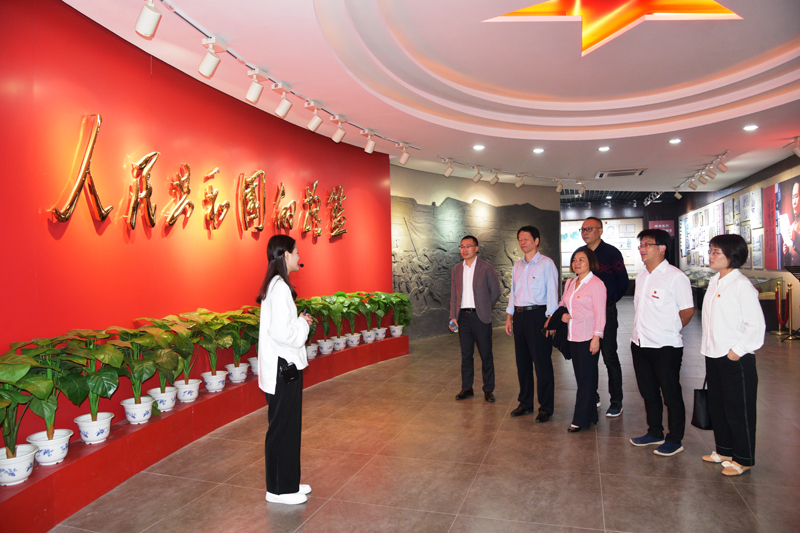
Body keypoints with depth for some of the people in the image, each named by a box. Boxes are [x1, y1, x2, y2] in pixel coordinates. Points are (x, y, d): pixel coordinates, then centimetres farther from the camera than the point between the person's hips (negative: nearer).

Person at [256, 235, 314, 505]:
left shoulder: (275, 285, 12)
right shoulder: (280, 287, -20)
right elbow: (280, 331, -27)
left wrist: (300, 321, 7)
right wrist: (303, 323, -11)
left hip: (282, 366, 10)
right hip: (283, 367, -10)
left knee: (287, 425, 18)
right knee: (282, 427, 2)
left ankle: (288, 482, 30)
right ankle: (279, 489, 17)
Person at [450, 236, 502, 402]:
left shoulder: (486, 268, -3)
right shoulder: (457, 269, 9)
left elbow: (495, 292, 2)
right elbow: (453, 295, 11)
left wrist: (484, 309, 4)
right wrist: (453, 316, 3)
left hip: (480, 317, -4)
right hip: (463, 317, 4)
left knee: (486, 354, 4)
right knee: (466, 354, 11)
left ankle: (488, 390, 15)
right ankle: (466, 388, 21)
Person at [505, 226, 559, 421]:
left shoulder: (546, 263, -5)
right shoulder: (517, 265, 15)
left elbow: (552, 292, -9)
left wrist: (550, 319, -15)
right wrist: (509, 317, 14)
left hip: (537, 314, -6)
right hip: (519, 316, 7)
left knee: (542, 364, -1)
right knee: (522, 362, 12)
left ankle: (546, 408, 9)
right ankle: (525, 403, 24)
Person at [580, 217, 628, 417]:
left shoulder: (611, 252, -7)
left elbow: (622, 282, -3)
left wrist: (608, 301, 2)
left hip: (606, 311, -5)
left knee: (610, 357, 0)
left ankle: (616, 402, 11)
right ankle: (592, 396, 25)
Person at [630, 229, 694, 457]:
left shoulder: (675, 277, -13)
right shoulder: (642, 276, 10)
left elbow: (688, 310, -9)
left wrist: (670, 330, 1)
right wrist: (643, 332, 12)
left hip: (665, 346, -7)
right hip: (640, 343, 7)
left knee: (671, 395, 6)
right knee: (648, 393, 17)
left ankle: (675, 440, 20)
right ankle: (654, 433, 32)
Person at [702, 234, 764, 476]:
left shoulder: (741, 285, -16)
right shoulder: (714, 282, 9)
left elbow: (756, 324, -18)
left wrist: (737, 351, -16)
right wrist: (708, 348, 11)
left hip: (736, 359, -8)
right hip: (714, 356, 8)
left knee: (739, 410, 5)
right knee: (716, 407, 18)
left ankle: (743, 460, 20)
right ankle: (724, 451, 34)